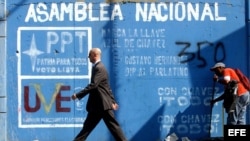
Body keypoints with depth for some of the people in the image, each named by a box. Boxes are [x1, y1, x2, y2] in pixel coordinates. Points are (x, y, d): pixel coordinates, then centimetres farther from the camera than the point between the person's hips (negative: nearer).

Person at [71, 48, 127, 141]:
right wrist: (112, 101, 22)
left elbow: (93, 85, -25)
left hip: (103, 105, -10)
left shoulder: (99, 68, -15)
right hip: (96, 105, 10)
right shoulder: (97, 67, 16)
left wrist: (78, 95, -25)